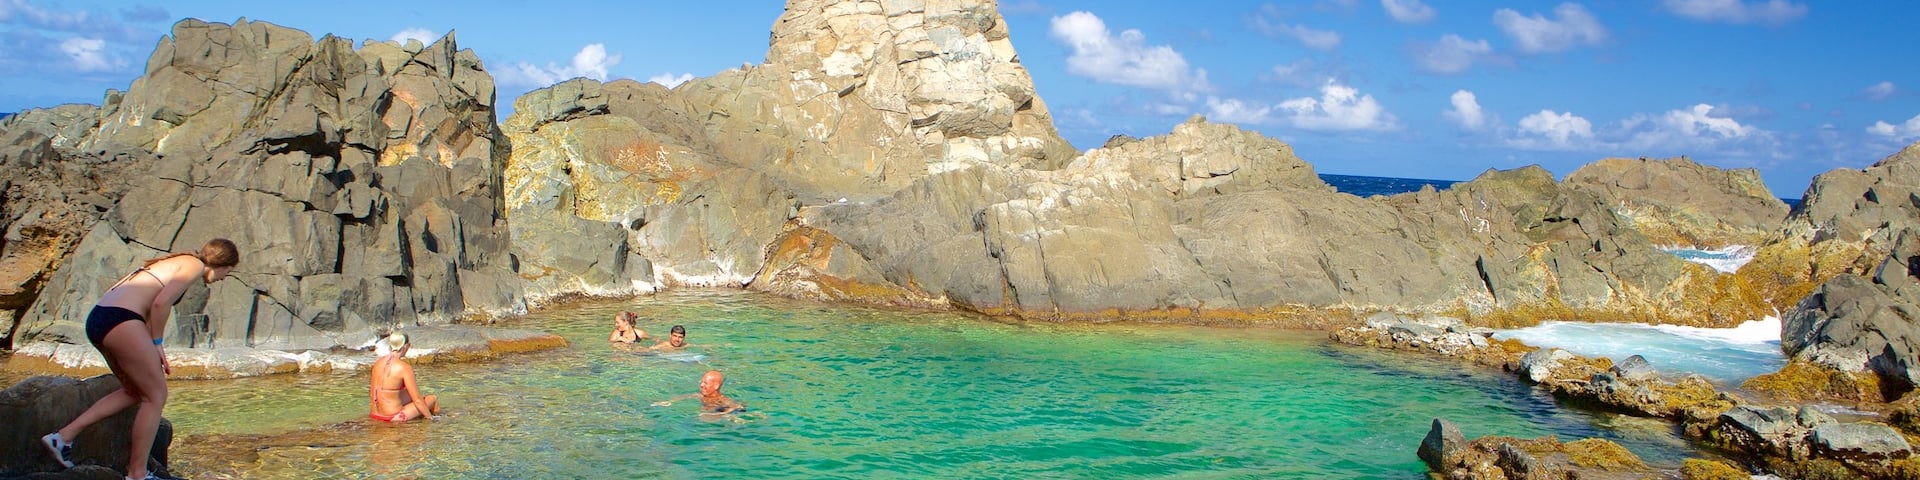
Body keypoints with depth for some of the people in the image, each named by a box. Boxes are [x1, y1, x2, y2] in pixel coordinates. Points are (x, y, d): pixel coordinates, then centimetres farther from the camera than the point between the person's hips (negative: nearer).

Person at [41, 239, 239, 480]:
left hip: (97, 318, 10)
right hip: (120, 321, -10)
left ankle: (63, 436, 18)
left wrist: (151, 349, 19)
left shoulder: (175, 261, 27)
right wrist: (157, 343, -4)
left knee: (135, 392, 22)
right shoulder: (195, 265, -1)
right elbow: (161, 302, -15)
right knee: (156, 395, 2)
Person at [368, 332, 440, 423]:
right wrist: (430, 418, -1)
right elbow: (417, 400, -14)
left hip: (374, 415, 7)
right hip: (393, 417, -7)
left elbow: (372, 392, 13)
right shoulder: (404, 368, -17)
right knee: (432, 399, 10)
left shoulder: (378, 362, 2)